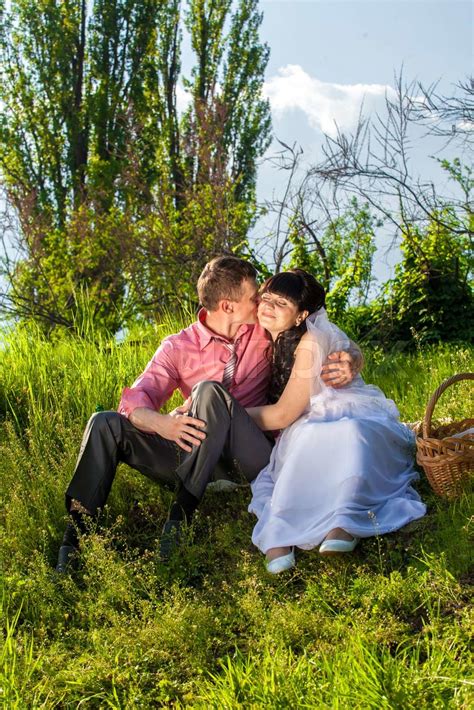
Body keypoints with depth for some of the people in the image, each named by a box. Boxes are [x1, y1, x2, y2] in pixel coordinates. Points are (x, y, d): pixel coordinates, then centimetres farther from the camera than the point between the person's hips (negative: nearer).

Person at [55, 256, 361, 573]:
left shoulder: (264, 331, 9)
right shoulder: (178, 347, 7)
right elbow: (136, 399, -7)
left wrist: (349, 362, -11)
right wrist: (161, 423, -30)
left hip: (254, 458, -2)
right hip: (200, 455, 2)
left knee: (209, 391, -30)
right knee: (105, 424, -15)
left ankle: (183, 512, -33)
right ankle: (74, 542, -18)